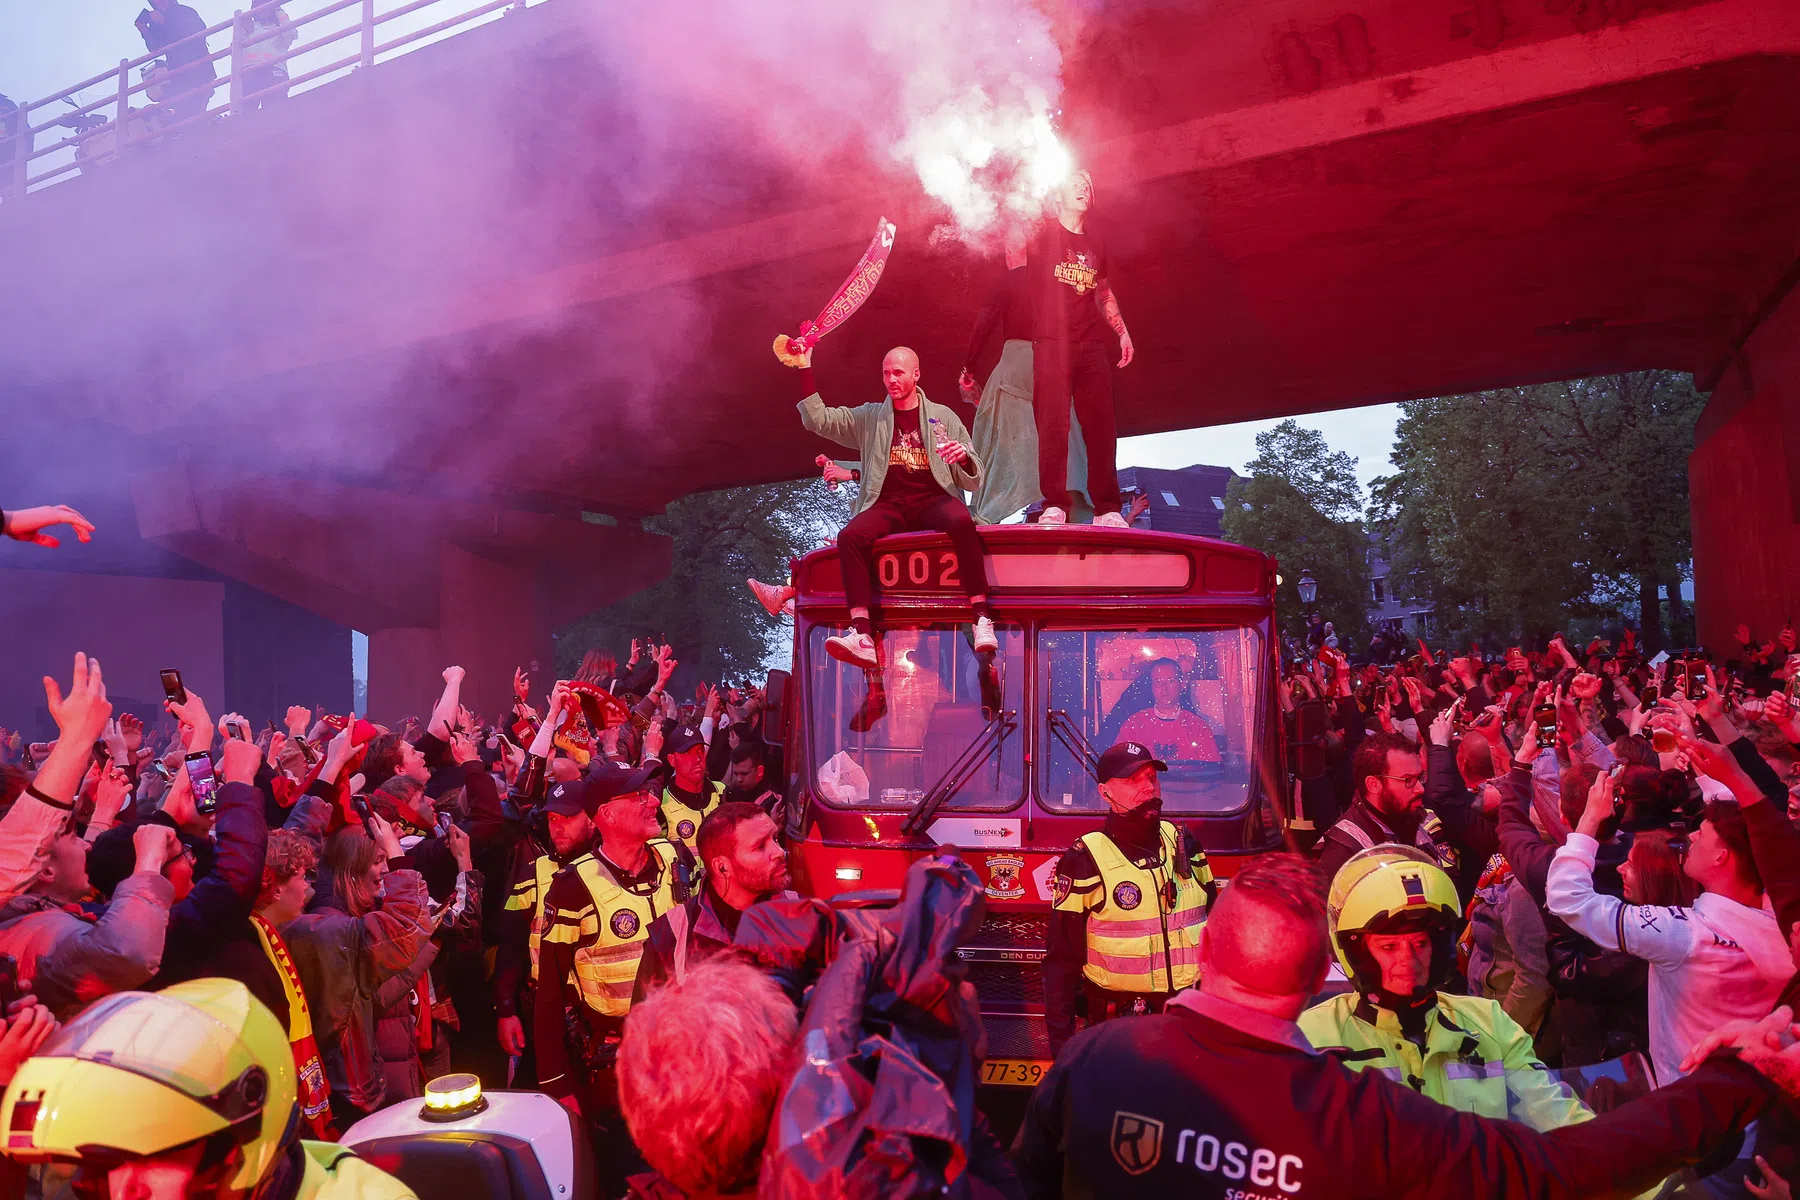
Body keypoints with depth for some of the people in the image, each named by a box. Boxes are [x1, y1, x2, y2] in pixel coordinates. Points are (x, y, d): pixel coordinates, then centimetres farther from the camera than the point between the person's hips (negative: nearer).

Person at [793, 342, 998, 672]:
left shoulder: (944, 418, 17)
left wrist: (964, 457, -11)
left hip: (933, 499, -1)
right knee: (849, 535, -31)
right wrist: (805, 369, 4)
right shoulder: (869, 418, 21)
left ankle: (981, 619, -37)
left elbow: (973, 480, 13)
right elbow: (818, 420, 10)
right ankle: (862, 637, -41)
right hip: (887, 504, 1)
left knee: (961, 521, -37)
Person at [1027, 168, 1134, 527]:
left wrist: (1122, 331, 21)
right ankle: (1054, 505, -11)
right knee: (1053, 423, -11)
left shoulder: (1096, 244, 22)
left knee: (1101, 425, -2)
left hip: (1093, 346, 4)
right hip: (1052, 343, -4)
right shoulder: (1042, 233, 8)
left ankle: (1106, 508, -1)